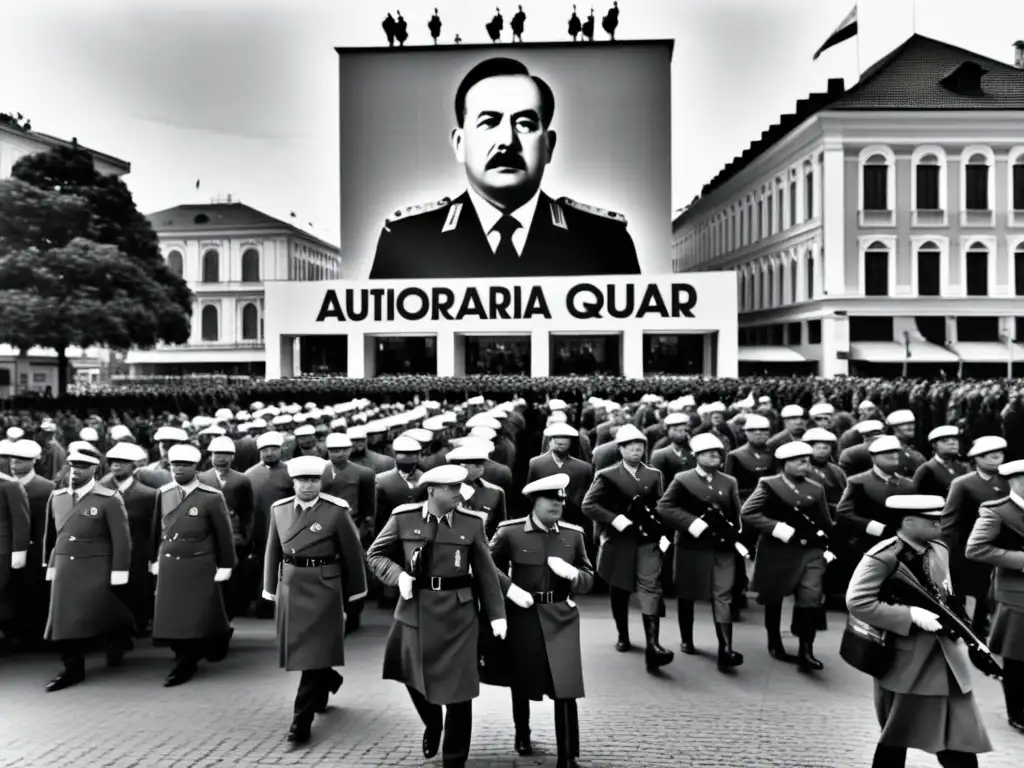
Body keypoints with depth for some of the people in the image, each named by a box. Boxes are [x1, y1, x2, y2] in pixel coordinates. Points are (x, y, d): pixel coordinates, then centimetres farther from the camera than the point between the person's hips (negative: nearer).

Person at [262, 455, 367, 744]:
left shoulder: (337, 511, -11)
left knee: (313, 653, -3)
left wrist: (353, 595, 2)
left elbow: (352, 553, -4)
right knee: (302, 651, 16)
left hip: (323, 589, -5)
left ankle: (302, 720, 6)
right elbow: (273, 552, 11)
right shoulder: (279, 509, 3)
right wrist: (271, 589, 11)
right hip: (290, 588, 5)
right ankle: (328, 680, 45)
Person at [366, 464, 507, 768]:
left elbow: (486, 572, 1)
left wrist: (497, 614, -3)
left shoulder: (472, 523, -4)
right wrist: (398, 575, -13)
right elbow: (375, 554, 5)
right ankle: (432, 725, 49)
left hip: (458, 612, -1)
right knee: (413, 675, 16)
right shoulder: (404, 518, -6)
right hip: (416, 609, 1)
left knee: (458, 687, 4)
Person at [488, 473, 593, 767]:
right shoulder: (510, 532, -8)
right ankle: (522, 735, 43)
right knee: (521, 682, 16)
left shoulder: (573, 534, 1)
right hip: (523, 616, -1)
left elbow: (589, 578, 6)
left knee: (566, 688, -6)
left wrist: (572, 573, -16)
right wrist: (509, 588, -14)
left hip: (561, 618, 1)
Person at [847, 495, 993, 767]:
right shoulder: (883, 557, -18)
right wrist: (912, 615, -25)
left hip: (946, 658, 6)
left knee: (961, 746, 5)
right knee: (895, 739, 9)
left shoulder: (940, 550, 7)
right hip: (906, 661, -6)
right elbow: (857, 603, -24)